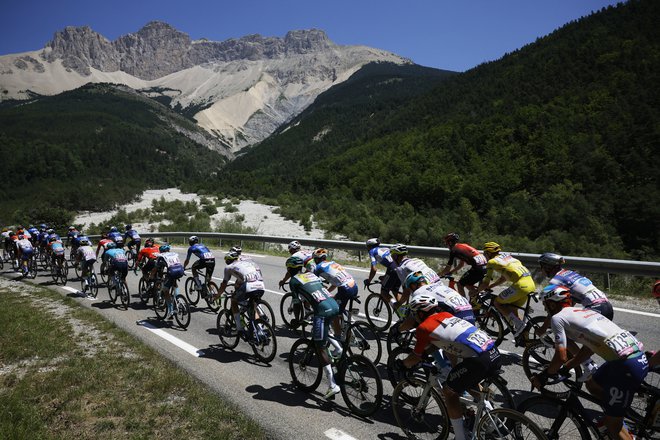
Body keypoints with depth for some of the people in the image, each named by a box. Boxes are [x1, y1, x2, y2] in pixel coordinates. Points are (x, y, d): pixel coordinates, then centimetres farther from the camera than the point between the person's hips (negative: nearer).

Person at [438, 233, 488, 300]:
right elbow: (461, 264, 32)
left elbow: (448, 268, 4)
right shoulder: (463, 246, 24)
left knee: (460, 284, 7)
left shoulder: (454, 251, 0)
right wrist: (450, 272, 36)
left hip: (477, 268, -8)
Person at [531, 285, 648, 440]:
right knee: (592, 384, 29)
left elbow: (561, 356, -6)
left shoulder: (558, 317, -2)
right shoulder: (582, 311, 23)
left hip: (627, 365, -9)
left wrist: (544, 376, 9)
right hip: (640, 357, 9)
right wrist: (564, 369, 30)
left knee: (613, 427, 5)